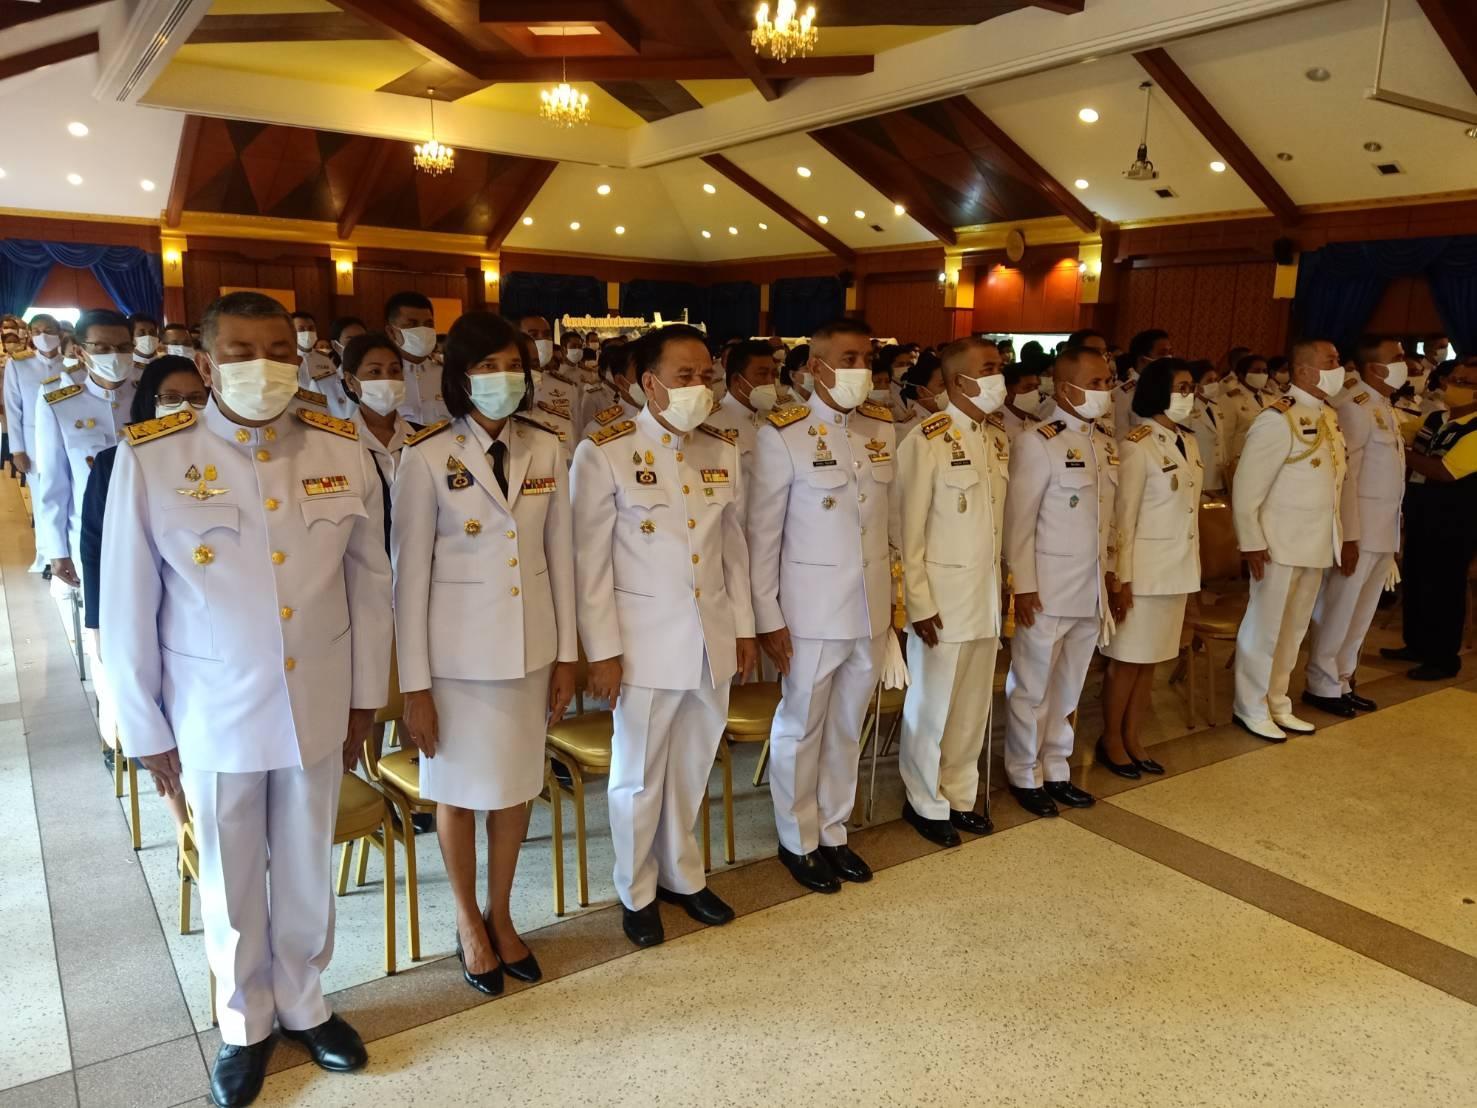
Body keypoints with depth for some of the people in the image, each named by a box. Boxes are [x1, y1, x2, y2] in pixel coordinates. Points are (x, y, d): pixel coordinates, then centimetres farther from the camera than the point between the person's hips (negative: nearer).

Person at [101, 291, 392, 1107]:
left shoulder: (341, 449, -5)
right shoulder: (150, 458, -11)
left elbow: (370, 579, 2)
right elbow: (128, 606, -5)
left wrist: (366, 697, 4)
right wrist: (145, 729, -1)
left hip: (318, 707, 2)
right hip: (212, 715, -1)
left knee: (307, 871, 18)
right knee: (231, 880, 17)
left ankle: (304, 1004, 42)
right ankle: (244, 1024, 41)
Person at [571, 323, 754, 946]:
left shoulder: (722, 450, 5)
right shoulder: (604, 452, -10)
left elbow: (734, 546, 10)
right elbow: (591, 560, -9)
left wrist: (744, 628, 11)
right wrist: (602, 651, -10)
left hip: (713, 638, 5)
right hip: (646, 640, -4)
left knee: (691, 769, 18)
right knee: (640, 775, 11)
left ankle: (682, 876, 39)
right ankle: (637, 893, 31)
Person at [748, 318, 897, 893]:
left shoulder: (883, 426, 4)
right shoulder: (783, 435, -11)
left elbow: (891, 515, 11)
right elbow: (762, 534, -9)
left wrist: (898, 590, 10)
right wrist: (768, 619, -10)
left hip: (873, 607, 5)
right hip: (811, 609, -5)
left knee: (847, 728, 17)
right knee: (801, 728, 11)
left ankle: (833, 833, 35)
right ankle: (798, 841, 30)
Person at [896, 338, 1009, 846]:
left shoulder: (999, 437, 8)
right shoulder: (927, 440, -13)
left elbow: (1001, 516, 11)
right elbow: (909, 529, -13)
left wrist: (1004, 584, 9)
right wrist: (919, 603, -14)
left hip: (988, 594, 6)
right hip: (944, 595, -6)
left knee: (974, 704, 15)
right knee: (932, 704, 7)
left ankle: (960, 796, 32)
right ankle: (926, 802, 25)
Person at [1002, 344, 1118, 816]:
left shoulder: (1107, 444, 10)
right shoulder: (1037, 443, -12)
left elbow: (1108, 516, 14)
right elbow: (1019, 520, -13)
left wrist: (1110, 572, 11)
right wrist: (1023, 586, -14)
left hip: (1092, 590, 7)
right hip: (1048, 590, -7)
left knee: (1068, 689, 16)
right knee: (1032, 689, 7)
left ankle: (1056, 772, 30)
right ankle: (1025, 777, 21)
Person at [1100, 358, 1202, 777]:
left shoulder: (1188, 443, 10)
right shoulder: (1137, 445, -13)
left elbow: (1189, 508, 15)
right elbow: (1123, 516, -15)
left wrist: (1192, 564, 14)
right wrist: (1121, 578, -16)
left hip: (1178, 568, 7)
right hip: (1145, 567, -7)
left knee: (1151, 660, 13)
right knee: (1127, 659, 3)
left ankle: (1133, 739, 24)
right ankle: (1110, 741, 18)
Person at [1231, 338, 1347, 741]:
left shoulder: (1328, 416, 11)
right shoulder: (1278, 419, -15)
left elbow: (1333, 481, 14)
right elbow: (1247, 486, -16)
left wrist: (1338, 535, 10)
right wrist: (1251, 543, -16)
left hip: (1317, 545, 8)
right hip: (1280, 545, -8)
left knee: (1294, 630, 16)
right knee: (1265, 629, 3)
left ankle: (1277, 704, 29)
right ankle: (1251, 708, 17)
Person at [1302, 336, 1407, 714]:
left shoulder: (1386, 407, 14)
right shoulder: (1354, 406, -13)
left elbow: (1388, 472, 12)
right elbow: (1345, 475, -18)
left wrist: (1395, 530, 8)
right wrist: (1348, 537, -20)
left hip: (1386, 529, 9)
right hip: (1359, 528, -9)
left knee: (1362, 612, 14)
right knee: (1338, 609, 1)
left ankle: (1343, 681, 24)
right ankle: (1322, 685, 12)